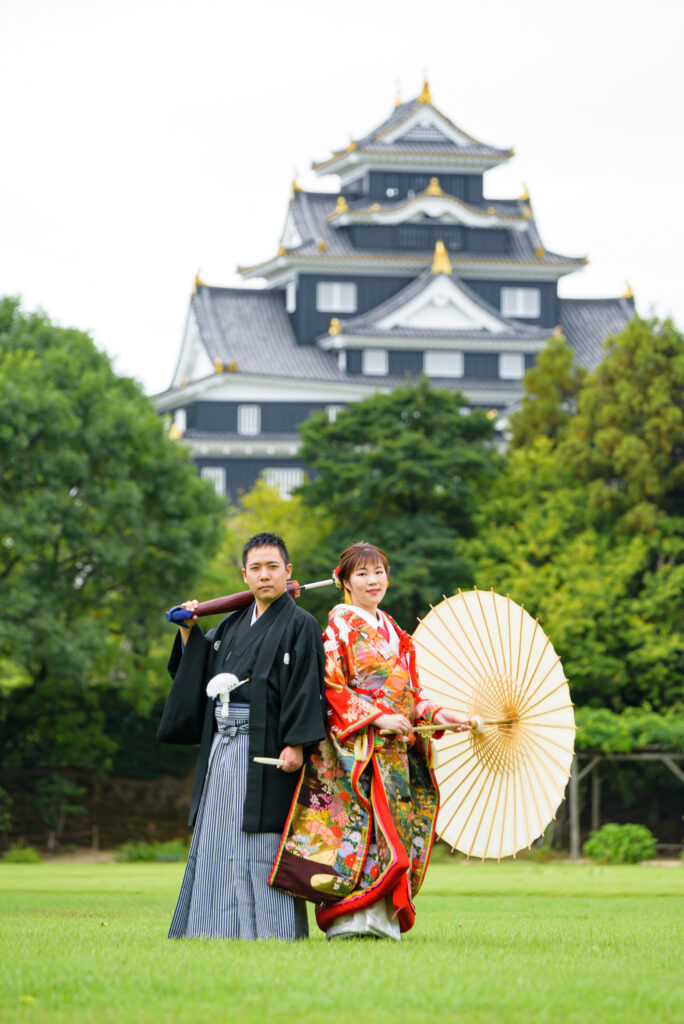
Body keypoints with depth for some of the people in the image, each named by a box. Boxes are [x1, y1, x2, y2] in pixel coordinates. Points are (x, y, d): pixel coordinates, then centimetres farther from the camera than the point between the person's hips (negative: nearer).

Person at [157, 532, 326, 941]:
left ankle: (270, 931, -6)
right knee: (220, 838, 8)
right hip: (224, 745, 7)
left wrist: (296, 743, -20)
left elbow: (307, 688, -11)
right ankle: (223, 926, 13)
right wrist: (190, 632, 10)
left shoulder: (301, 626, -3)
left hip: (266, 746, -7)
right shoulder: (233, 625, 18)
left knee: (262, 840, -9)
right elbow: (199, 672, 23)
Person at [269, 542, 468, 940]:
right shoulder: (341, 626, -2)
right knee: (357, 816, -15)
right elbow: (330, 686, -11)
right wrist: (377, 717, -17)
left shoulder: (393, 633, 20)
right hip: (354, 745, -7)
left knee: (391, 824, 1)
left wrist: (434, 713, 3)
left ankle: (381, 916, 2)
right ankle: (350, 916, -17)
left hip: (394, 749, 7)